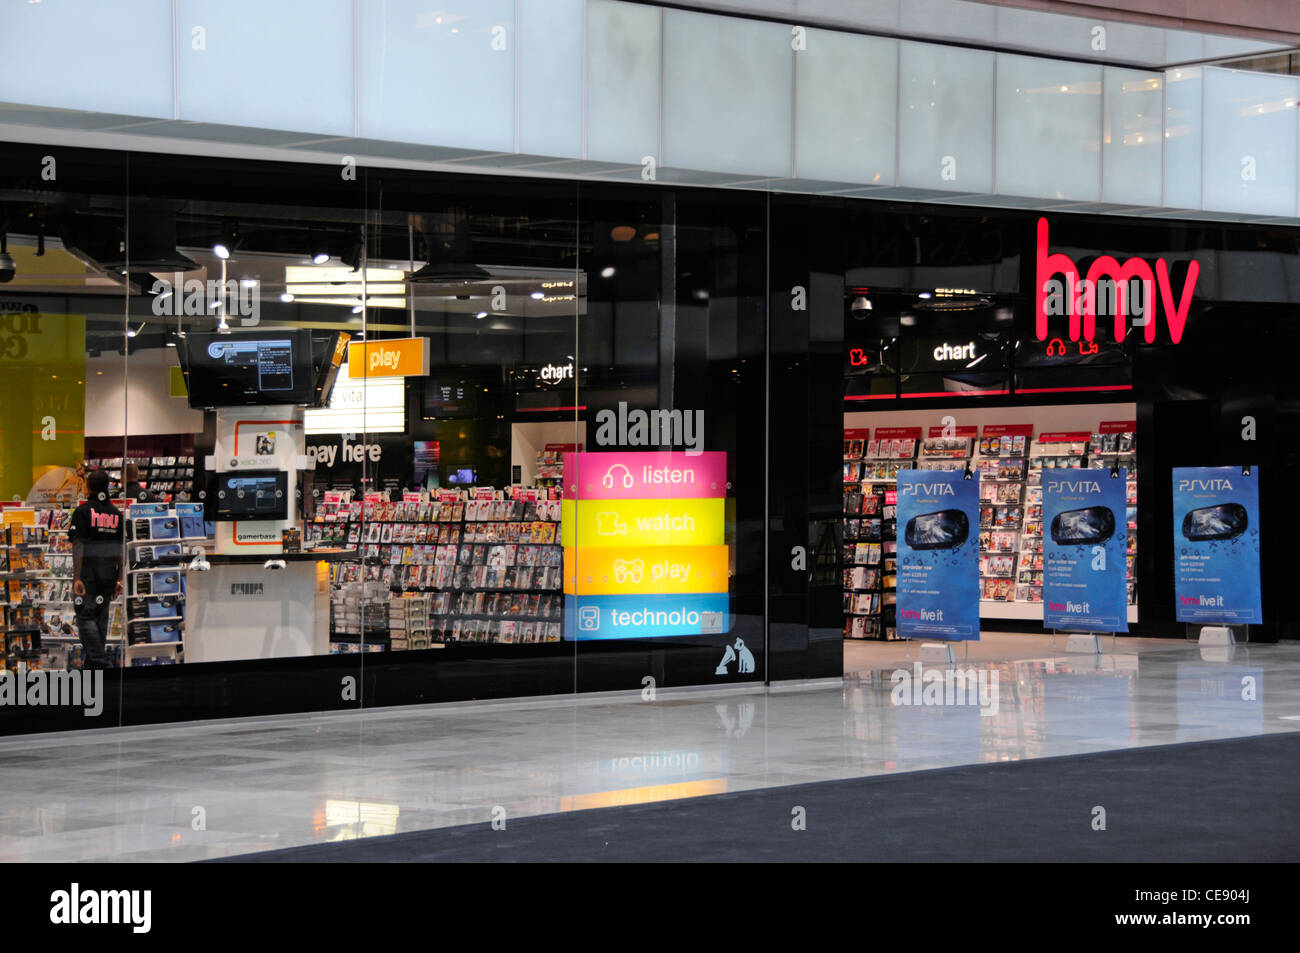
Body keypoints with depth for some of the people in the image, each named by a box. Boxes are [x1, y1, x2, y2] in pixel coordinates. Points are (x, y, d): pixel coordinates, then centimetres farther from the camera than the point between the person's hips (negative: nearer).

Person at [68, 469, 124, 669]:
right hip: (109, 572, 6)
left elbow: (78, 547, -13)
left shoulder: (83, 512, -7)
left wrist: (76, 578, -15)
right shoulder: (116, 513, 9)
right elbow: (121, 549, 9)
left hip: (87, 571, -5)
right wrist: (119, 579, 12)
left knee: (86, 617, -4)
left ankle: (100, 662, -16)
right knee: (101, 617, 11)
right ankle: (92, 667, 15)